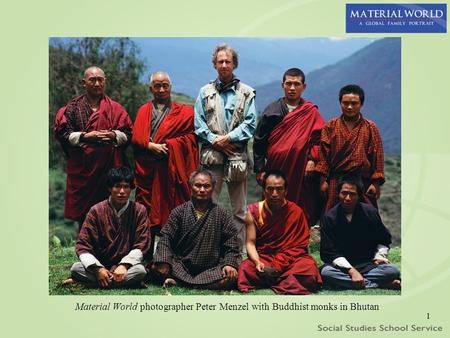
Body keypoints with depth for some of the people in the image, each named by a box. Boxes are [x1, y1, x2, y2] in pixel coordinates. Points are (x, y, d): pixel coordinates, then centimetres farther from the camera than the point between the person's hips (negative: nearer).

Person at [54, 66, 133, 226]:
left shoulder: (115, 109, 9)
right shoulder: (73, 107, 5)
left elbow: (128, 134, 7)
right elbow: (62, 133, -1)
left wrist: (113, 135, -12)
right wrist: (85, 136, -13)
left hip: (110, 166, 1)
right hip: (82, 166, -1)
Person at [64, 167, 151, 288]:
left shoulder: (139, 211, -1)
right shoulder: (96, 211, -1)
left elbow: (141, 246, -4)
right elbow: (82, 246, -5)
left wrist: (124, 265, -20)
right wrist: (98, 269, -20)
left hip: (126, 265, 1)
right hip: (100, 264, 0)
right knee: (76, 268, -26)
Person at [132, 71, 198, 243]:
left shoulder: (183, 112, 10)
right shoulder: (143, 111, 17)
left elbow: (190, 138, -1)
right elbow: (136, 137, 6)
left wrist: (166, 145, -11)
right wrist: (151, 146, -12)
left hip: (171, 170, -2)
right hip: (146, 170, 2)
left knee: (171, 213, -5)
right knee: (146, 214, -1)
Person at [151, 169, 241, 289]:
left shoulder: (223, 215, 9)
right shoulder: (179, 212, 9)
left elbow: (231, 246, 4)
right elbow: (166, 238, 1)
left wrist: (229, 264, -15)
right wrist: (163, 261, -17)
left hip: (211, 269, 1)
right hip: (180, 265, -1)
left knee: (230, 277, -32)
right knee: (157, 268, -27)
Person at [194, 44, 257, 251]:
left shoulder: (247, 93, 9)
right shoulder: (205, 92, 13)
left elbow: (250, 124, 1)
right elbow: (198, 124, 6)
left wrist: (228, 138, -10)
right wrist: (216, 141, -7)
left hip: (237, 156, 0)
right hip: (211, 155, 0)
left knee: (240, 210, 5)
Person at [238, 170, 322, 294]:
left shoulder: (296, 212, -1)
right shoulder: (254, 211, 3)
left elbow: (300, 245, -3)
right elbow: (250, 243, -1)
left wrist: (279, 264, -17)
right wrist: (257, 262, -22)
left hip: (289, 259, 0)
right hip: (262, 258, 1)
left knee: (309, 268, -32)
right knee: (245, 269, -32)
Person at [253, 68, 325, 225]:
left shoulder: (311, 112, 7)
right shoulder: (272, 111, 7)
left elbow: (318, 138, 4)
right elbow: (259, 141, 7)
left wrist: (312, 159, -11)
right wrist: (260, 169, 3)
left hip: (301, 171, 0)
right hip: (275, 169, 0)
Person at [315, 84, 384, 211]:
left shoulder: (371, 128, 6)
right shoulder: (330, 127, 7)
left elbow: (377, 156, 3)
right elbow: (323, 154, 3)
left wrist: (376, 183, -4)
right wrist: (323, 180, -4)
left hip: (363, 183, 0)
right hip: (335, 183, 0)